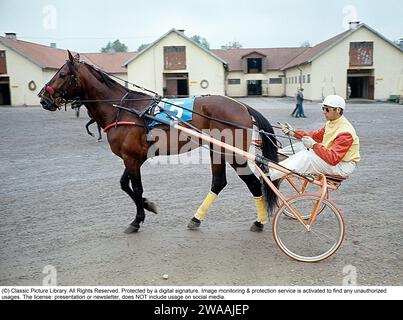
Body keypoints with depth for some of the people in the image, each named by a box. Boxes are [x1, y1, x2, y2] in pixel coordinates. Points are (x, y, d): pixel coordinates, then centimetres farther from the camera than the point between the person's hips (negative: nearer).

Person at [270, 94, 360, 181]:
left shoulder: (345, 132, -25)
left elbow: (333, 159, -31)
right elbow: (316, 135, 12)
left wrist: (314, 145, -34)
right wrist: (293, 132, 1)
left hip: (342, 166, -10)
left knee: (305, 156, -27)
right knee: (299, 147, 0)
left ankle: (270, 175, -28)